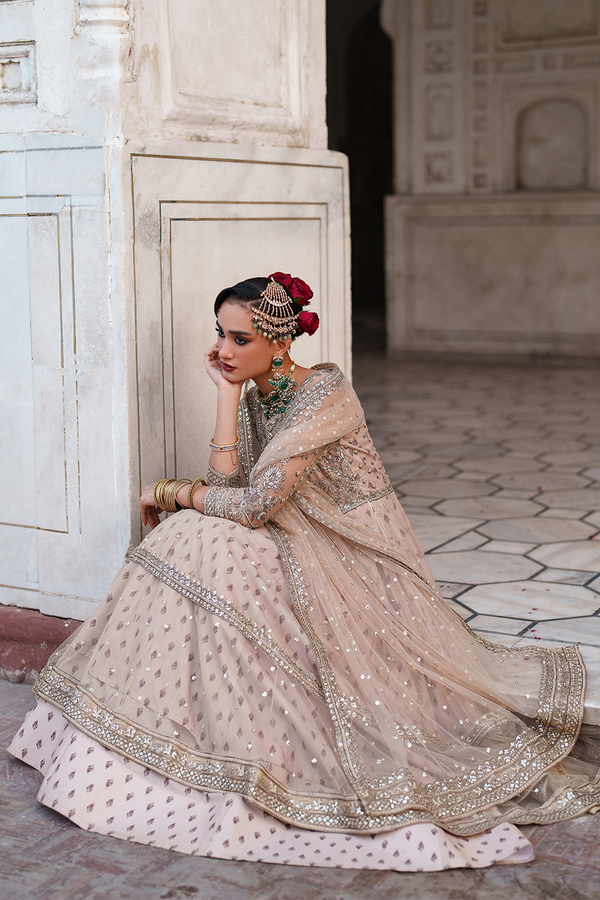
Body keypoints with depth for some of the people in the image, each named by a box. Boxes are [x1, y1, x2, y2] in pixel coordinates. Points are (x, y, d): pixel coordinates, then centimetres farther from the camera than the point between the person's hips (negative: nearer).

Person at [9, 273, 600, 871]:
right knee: (192, 538, -13)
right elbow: (227, 485, -7)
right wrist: (226, 393, -7)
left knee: (215, 548, -24)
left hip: (353, 564, -8)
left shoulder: (323, 395, -21)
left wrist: (171, 492, -10)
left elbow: (252, 504, -25)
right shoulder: (254, 397, 6)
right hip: (302, 549, 8)